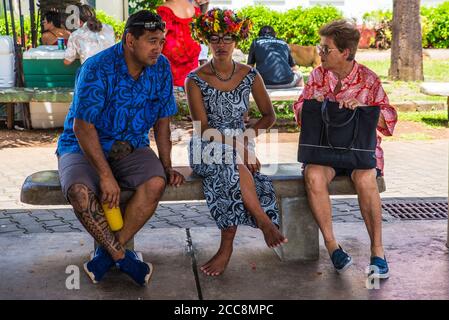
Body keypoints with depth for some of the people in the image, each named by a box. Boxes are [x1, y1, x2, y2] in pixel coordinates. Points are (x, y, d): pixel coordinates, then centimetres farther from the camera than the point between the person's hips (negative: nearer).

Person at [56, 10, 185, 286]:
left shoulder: (161, 67, -4)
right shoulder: (98, 69, -20)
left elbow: (162, 120, 5)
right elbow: (83, 126, -22)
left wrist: (167, 166, -1)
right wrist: (106, 176, -27)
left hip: (131, 148, 4)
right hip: (83, 147, -3)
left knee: (156, 182, -28)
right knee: (80, 191, -34)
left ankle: (108, 252, -15)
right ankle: (122, 257, -15)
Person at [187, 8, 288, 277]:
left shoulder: (250, 76, 4)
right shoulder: (196, 80, -4)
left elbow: (270, 116, 9)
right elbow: (203, 129, -11)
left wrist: (246, 138, -9)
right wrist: (238, 147, -23)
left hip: (239, 147, 2)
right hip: (207, 150, -2)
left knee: (227, 175, -34)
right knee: (233, 165, -37)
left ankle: (227, 247, -25)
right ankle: (264, 222, -27)